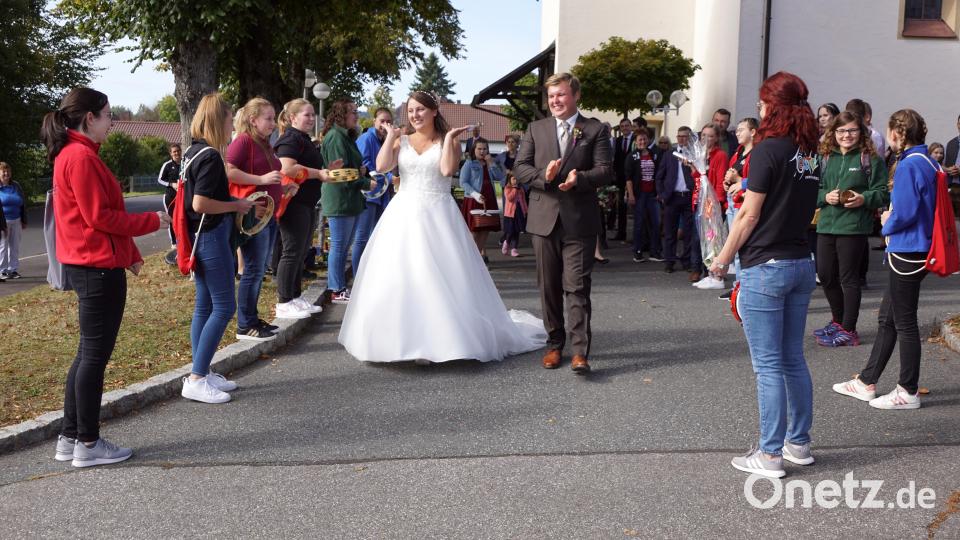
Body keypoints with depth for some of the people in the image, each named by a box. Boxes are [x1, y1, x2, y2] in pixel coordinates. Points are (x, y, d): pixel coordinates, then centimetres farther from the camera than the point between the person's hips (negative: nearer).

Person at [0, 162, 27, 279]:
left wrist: (24, 221, 10)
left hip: (16, 221, 4)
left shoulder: (16, 186, 11)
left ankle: (13, 270, 13)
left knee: (15, 246, 6)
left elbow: (23, 204, 14)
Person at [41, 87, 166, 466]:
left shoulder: (76, 154, 16)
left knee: (88, 353, 15)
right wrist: (152, 221, -8)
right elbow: (100, 216, -18)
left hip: (89, 265, 10)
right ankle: (88, 444, 8)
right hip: (97, 268, -10)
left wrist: (130, 255, 18)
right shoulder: (81, 156, -16)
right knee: (95, 355, -2)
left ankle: (70, 438, 22)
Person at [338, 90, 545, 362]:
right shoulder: (401, 141, 10)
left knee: (438, 277, -3)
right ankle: (400, 339, 15)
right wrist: (391, 135, 0)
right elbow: (381, 166, -5)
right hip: (403, 216, 3)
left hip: (438, 217, -3)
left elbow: (447, 169, -15)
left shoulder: (448, 140, 3)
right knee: (397, 278, 4)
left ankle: (437, 340, 4)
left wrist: (449, 138, -9)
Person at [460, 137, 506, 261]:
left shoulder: (490, 163, 14)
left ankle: (482, 253, 18)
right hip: (473, 200, -5)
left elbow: (500, 177, 2)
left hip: (489, 199, 5)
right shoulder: (469, 163, -3)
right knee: (475, 229, -2)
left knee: (486, 228, 9)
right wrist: (476, 194, -22)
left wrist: (491, 163, -6)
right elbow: (463, 182, -10)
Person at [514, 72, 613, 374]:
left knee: (577, 287, -6)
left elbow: (606, 170, -4)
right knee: (549, 287, 10)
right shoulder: (535, 129, 11)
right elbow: (520, 167, 4)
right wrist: (543, 175, -17)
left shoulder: (595, 130, 4)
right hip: (544, 219, 3)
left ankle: (580, 351, -4)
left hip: (579, 221, -3)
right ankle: (554, 344, 21)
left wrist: (580, 178, -24)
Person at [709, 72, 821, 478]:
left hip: (765, 267, -8)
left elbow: (749, 216, -12)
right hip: (802, 264, 8)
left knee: (768, 366, -1)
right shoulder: (810, 154, 8)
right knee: (793, 360, 16)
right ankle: (799, 444, 26)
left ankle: (770, 455, 7)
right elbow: (805, 210, 14)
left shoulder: (768, 150, -13)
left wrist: (723, 259, -2)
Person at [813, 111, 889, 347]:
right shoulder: (825, 158, 10)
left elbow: (882, 193, -3)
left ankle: (848, 330, 12)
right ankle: (838, 321, 31)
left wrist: (863, 199, -20)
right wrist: (825, 196, -9)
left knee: (849, 278, 1)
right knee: (825, 275, 11)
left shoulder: (870, 159, -1)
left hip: (854, 227, -5)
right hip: (826, 225, 5)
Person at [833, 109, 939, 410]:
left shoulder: (908, 165, -18)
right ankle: (866, 383, 25)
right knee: (887, 318, 15)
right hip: (915, 250, 10)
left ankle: (908, 392, 13)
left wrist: (886, 225, -4)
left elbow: (904, 213, -23)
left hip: (907, 253, -10)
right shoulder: (928, 162, 10)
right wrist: (891, 220, 7)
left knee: (904, 323, 1)